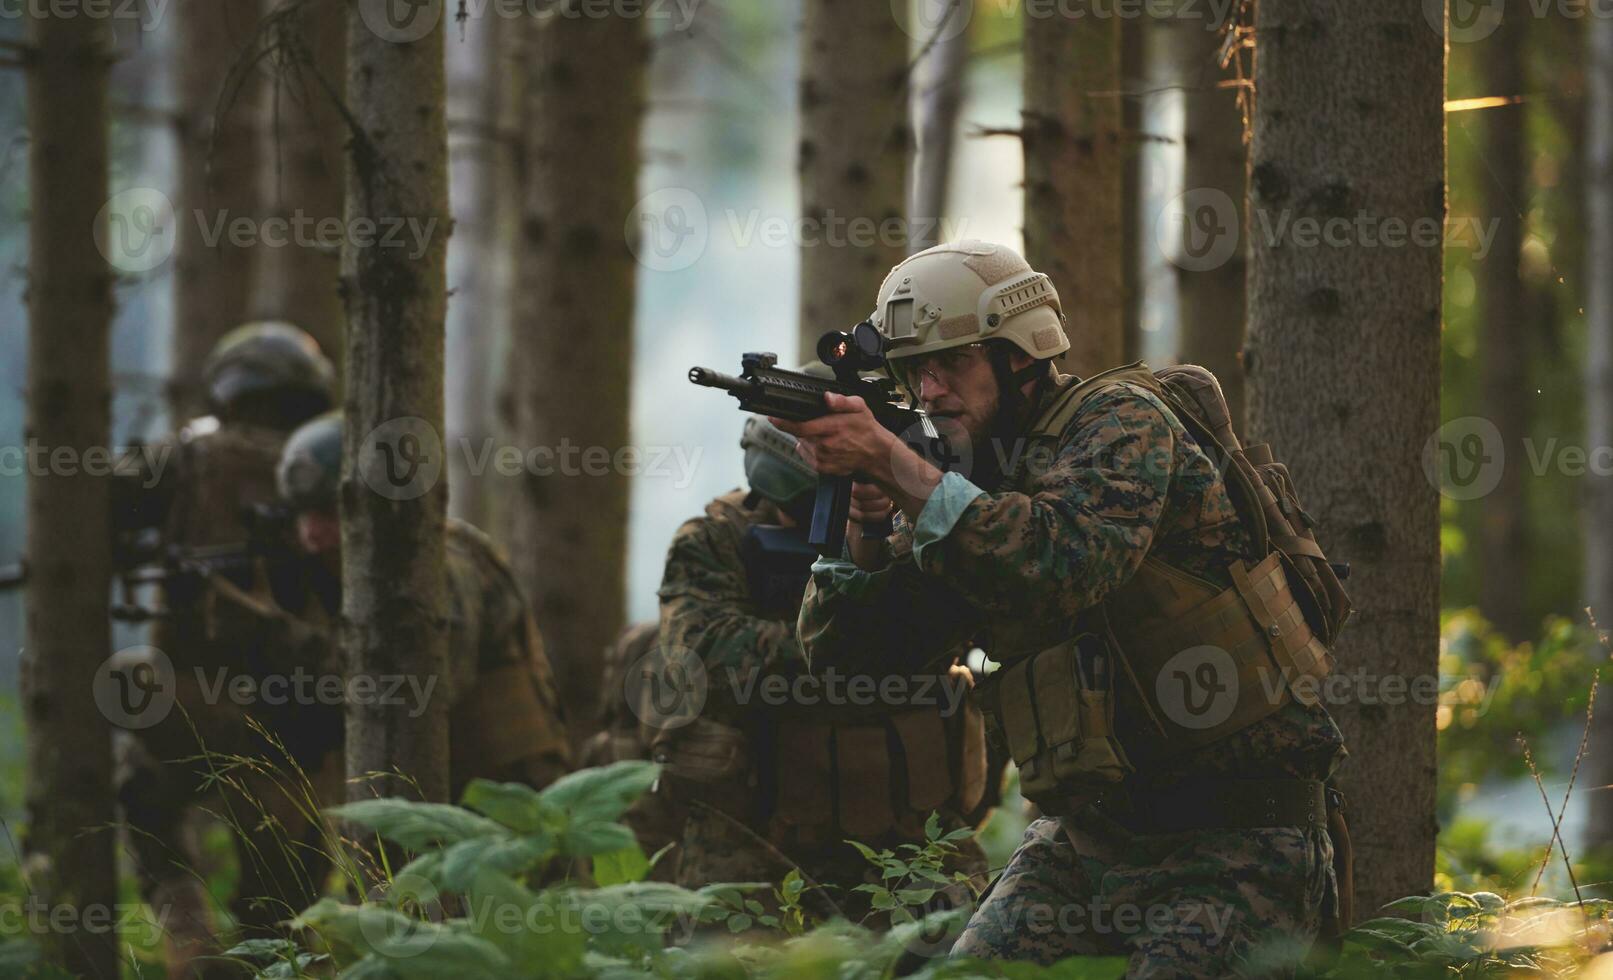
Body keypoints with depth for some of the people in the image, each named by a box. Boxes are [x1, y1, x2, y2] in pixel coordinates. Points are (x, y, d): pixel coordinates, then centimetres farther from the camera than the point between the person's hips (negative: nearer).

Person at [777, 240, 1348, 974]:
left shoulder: (1117, 419, -11)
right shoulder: (968, 484, 9)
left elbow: (1067, 563, -31)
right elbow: (848, 650, 3)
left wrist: (896, 467, -31)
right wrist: (860, 519, -14)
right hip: (1091, 829, 7)